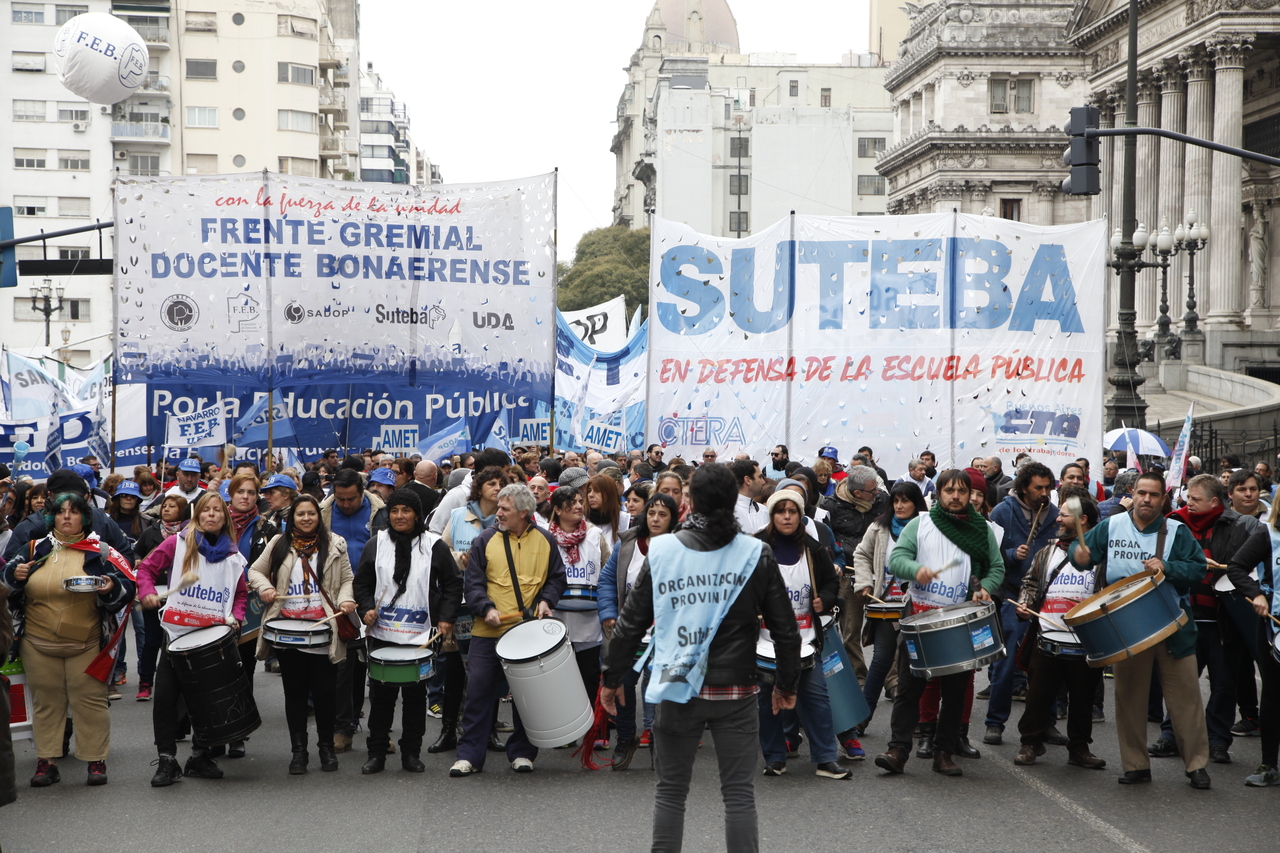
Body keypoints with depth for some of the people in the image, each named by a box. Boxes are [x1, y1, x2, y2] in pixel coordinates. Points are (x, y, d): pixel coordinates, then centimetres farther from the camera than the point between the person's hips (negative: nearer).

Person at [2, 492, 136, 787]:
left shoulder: (100, 552, 3)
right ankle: (46, 761, 13)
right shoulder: (35, 549, 9)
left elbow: (128, 586, -1)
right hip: (39, 644, 2)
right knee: (46, 702, 7)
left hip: (86, 645, -2)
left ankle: (96, 761, 9)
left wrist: (112, 589, -22)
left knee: (90, 701, 1)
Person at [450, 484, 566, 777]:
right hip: (488, 632, -1)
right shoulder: (486, 540, 2)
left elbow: (557, 578, 12)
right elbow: (473, 582, -1)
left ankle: (521, 752, 19)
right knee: (478, 692, -2)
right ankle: (469, 755, 5)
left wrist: (546, 599, -5)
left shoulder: (545, 541, 6)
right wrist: (486, 609, -16)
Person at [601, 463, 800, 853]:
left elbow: (631, 622, 1)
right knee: (739, 792, 4)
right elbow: (785, 628, 1)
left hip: (677, 690, 1)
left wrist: (612, 678, 12)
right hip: (736, 690, -1)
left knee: (670, 791, 11)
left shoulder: (661, 551, -2)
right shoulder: (757, 555, -3)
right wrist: (786, 684, 15)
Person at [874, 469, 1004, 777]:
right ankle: (898, 750, -2)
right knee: (909, 687, -3)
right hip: (920, 616, -1)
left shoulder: (982, 531, 10)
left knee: (955, 691, 5)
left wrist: (985, 588, -8)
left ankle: (944, 752, 14)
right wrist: (916, 569, -23)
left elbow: (996, 567, 12)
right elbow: (895, 558, -2)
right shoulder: (920, 525, 5)